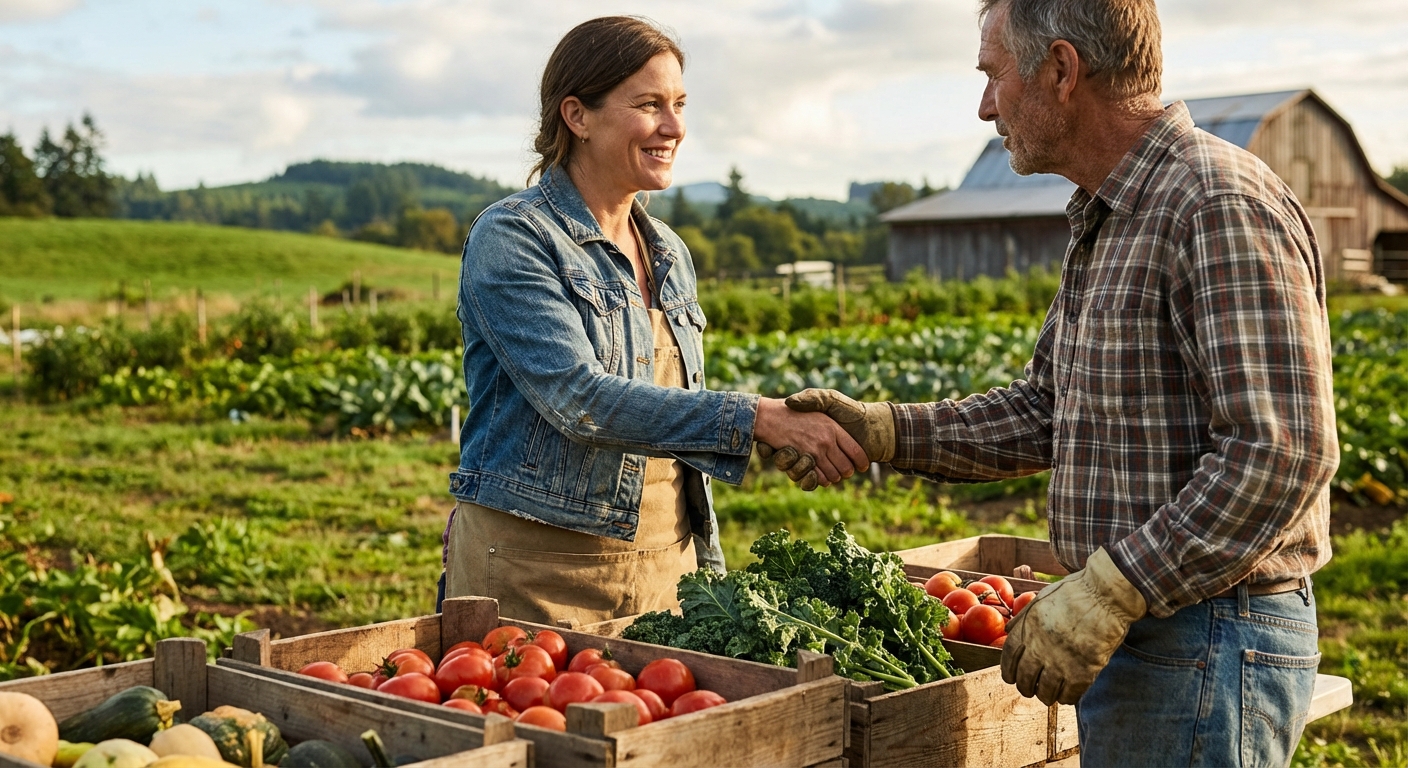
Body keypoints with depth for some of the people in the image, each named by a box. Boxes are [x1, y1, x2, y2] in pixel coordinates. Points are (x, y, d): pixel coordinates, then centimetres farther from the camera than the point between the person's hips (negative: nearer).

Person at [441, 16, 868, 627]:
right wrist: (758, 418, -29)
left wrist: (711, 578, 15)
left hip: (664, 568, 6)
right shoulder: (510, 237, -10)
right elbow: (579, 398, -23)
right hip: (535, 566, -6)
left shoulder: (670, 255, 11)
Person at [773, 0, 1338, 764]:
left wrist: (1109, 591, -25)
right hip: (1130, 630, 9)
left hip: (1205, 646, -9)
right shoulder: (1104, 223, 14)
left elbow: (1281, 450, -24)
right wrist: (880, 430, 6)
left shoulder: (1221, 206, -18)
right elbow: (1044, 413, 17)